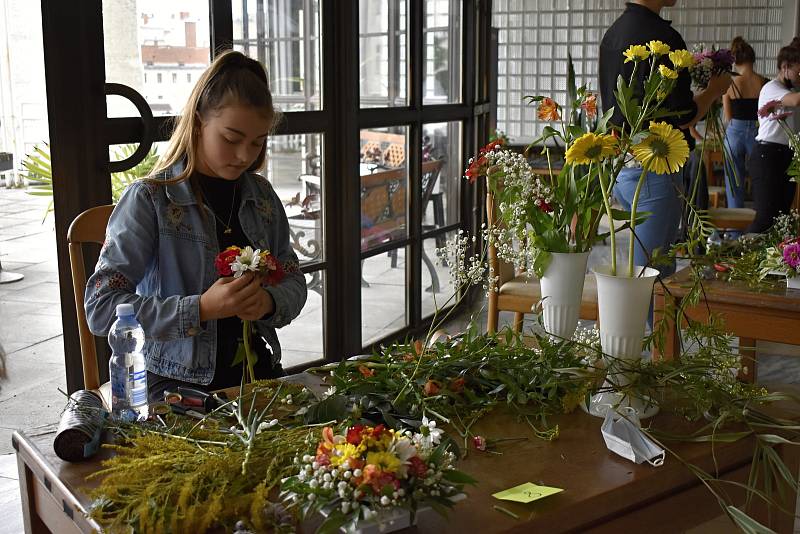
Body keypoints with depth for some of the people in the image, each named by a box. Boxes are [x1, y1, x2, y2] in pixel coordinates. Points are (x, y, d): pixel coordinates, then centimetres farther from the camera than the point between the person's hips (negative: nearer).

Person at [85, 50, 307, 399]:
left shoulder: (261, 195, 9)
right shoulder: (149, 199, -7)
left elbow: (294, 282, 15)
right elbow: (100, 308, -13)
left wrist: (268, 302, -10)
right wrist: (202, 308, -23)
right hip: (176, 383, -4)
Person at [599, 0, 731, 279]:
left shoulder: (611, 34, 11)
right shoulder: (663, 37, -17)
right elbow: (683, 117, -17)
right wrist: (714, 90, 2)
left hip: (618, 165, 9)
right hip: (654, 170, -9)